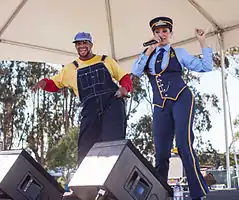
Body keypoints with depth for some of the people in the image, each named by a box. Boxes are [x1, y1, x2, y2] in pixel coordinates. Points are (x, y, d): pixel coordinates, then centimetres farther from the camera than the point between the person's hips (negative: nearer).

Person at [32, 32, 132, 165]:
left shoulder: (106, 61, 21)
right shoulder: (71, 69, 23)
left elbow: (125, 77, 20)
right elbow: (54, 84, 24)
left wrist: (125, 88, -3)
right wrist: (44, 82, 1)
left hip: (113, 103, -2)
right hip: (90, 108, 2)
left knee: (114, 140, -19)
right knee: (85, 147, -6)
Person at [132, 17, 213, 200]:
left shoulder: (179, 53, 12)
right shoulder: (147, 55, 20)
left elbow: (206, 67, 8)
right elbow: (135, 73, 4)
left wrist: (202, 42, 4)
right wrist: (148, 52, -1)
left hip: (181, 100, -3)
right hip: (160, 107, 4)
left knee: (184, 145, -19)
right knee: (161, 152, 2)